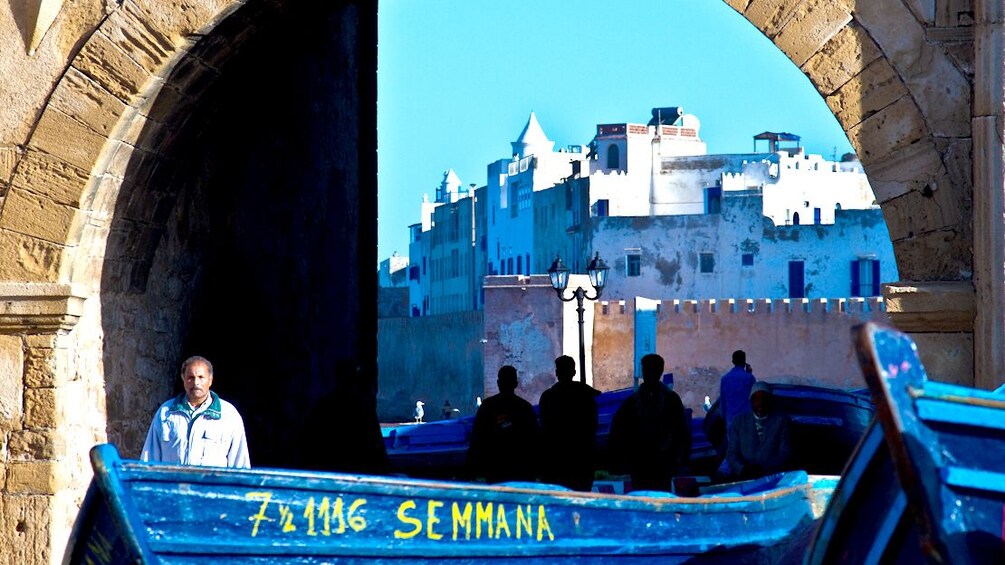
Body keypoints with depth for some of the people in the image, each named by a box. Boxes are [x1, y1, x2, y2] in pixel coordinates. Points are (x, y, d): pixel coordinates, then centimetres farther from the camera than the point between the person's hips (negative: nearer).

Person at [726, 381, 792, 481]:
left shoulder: (782, 421, 9)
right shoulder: (739, 421, 15)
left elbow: (784, 453, 2)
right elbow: (732, 453, 9)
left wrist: (764, 470, -14)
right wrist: (743, 469, -12)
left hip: (772, 476, -3)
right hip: (743, 478, 3)